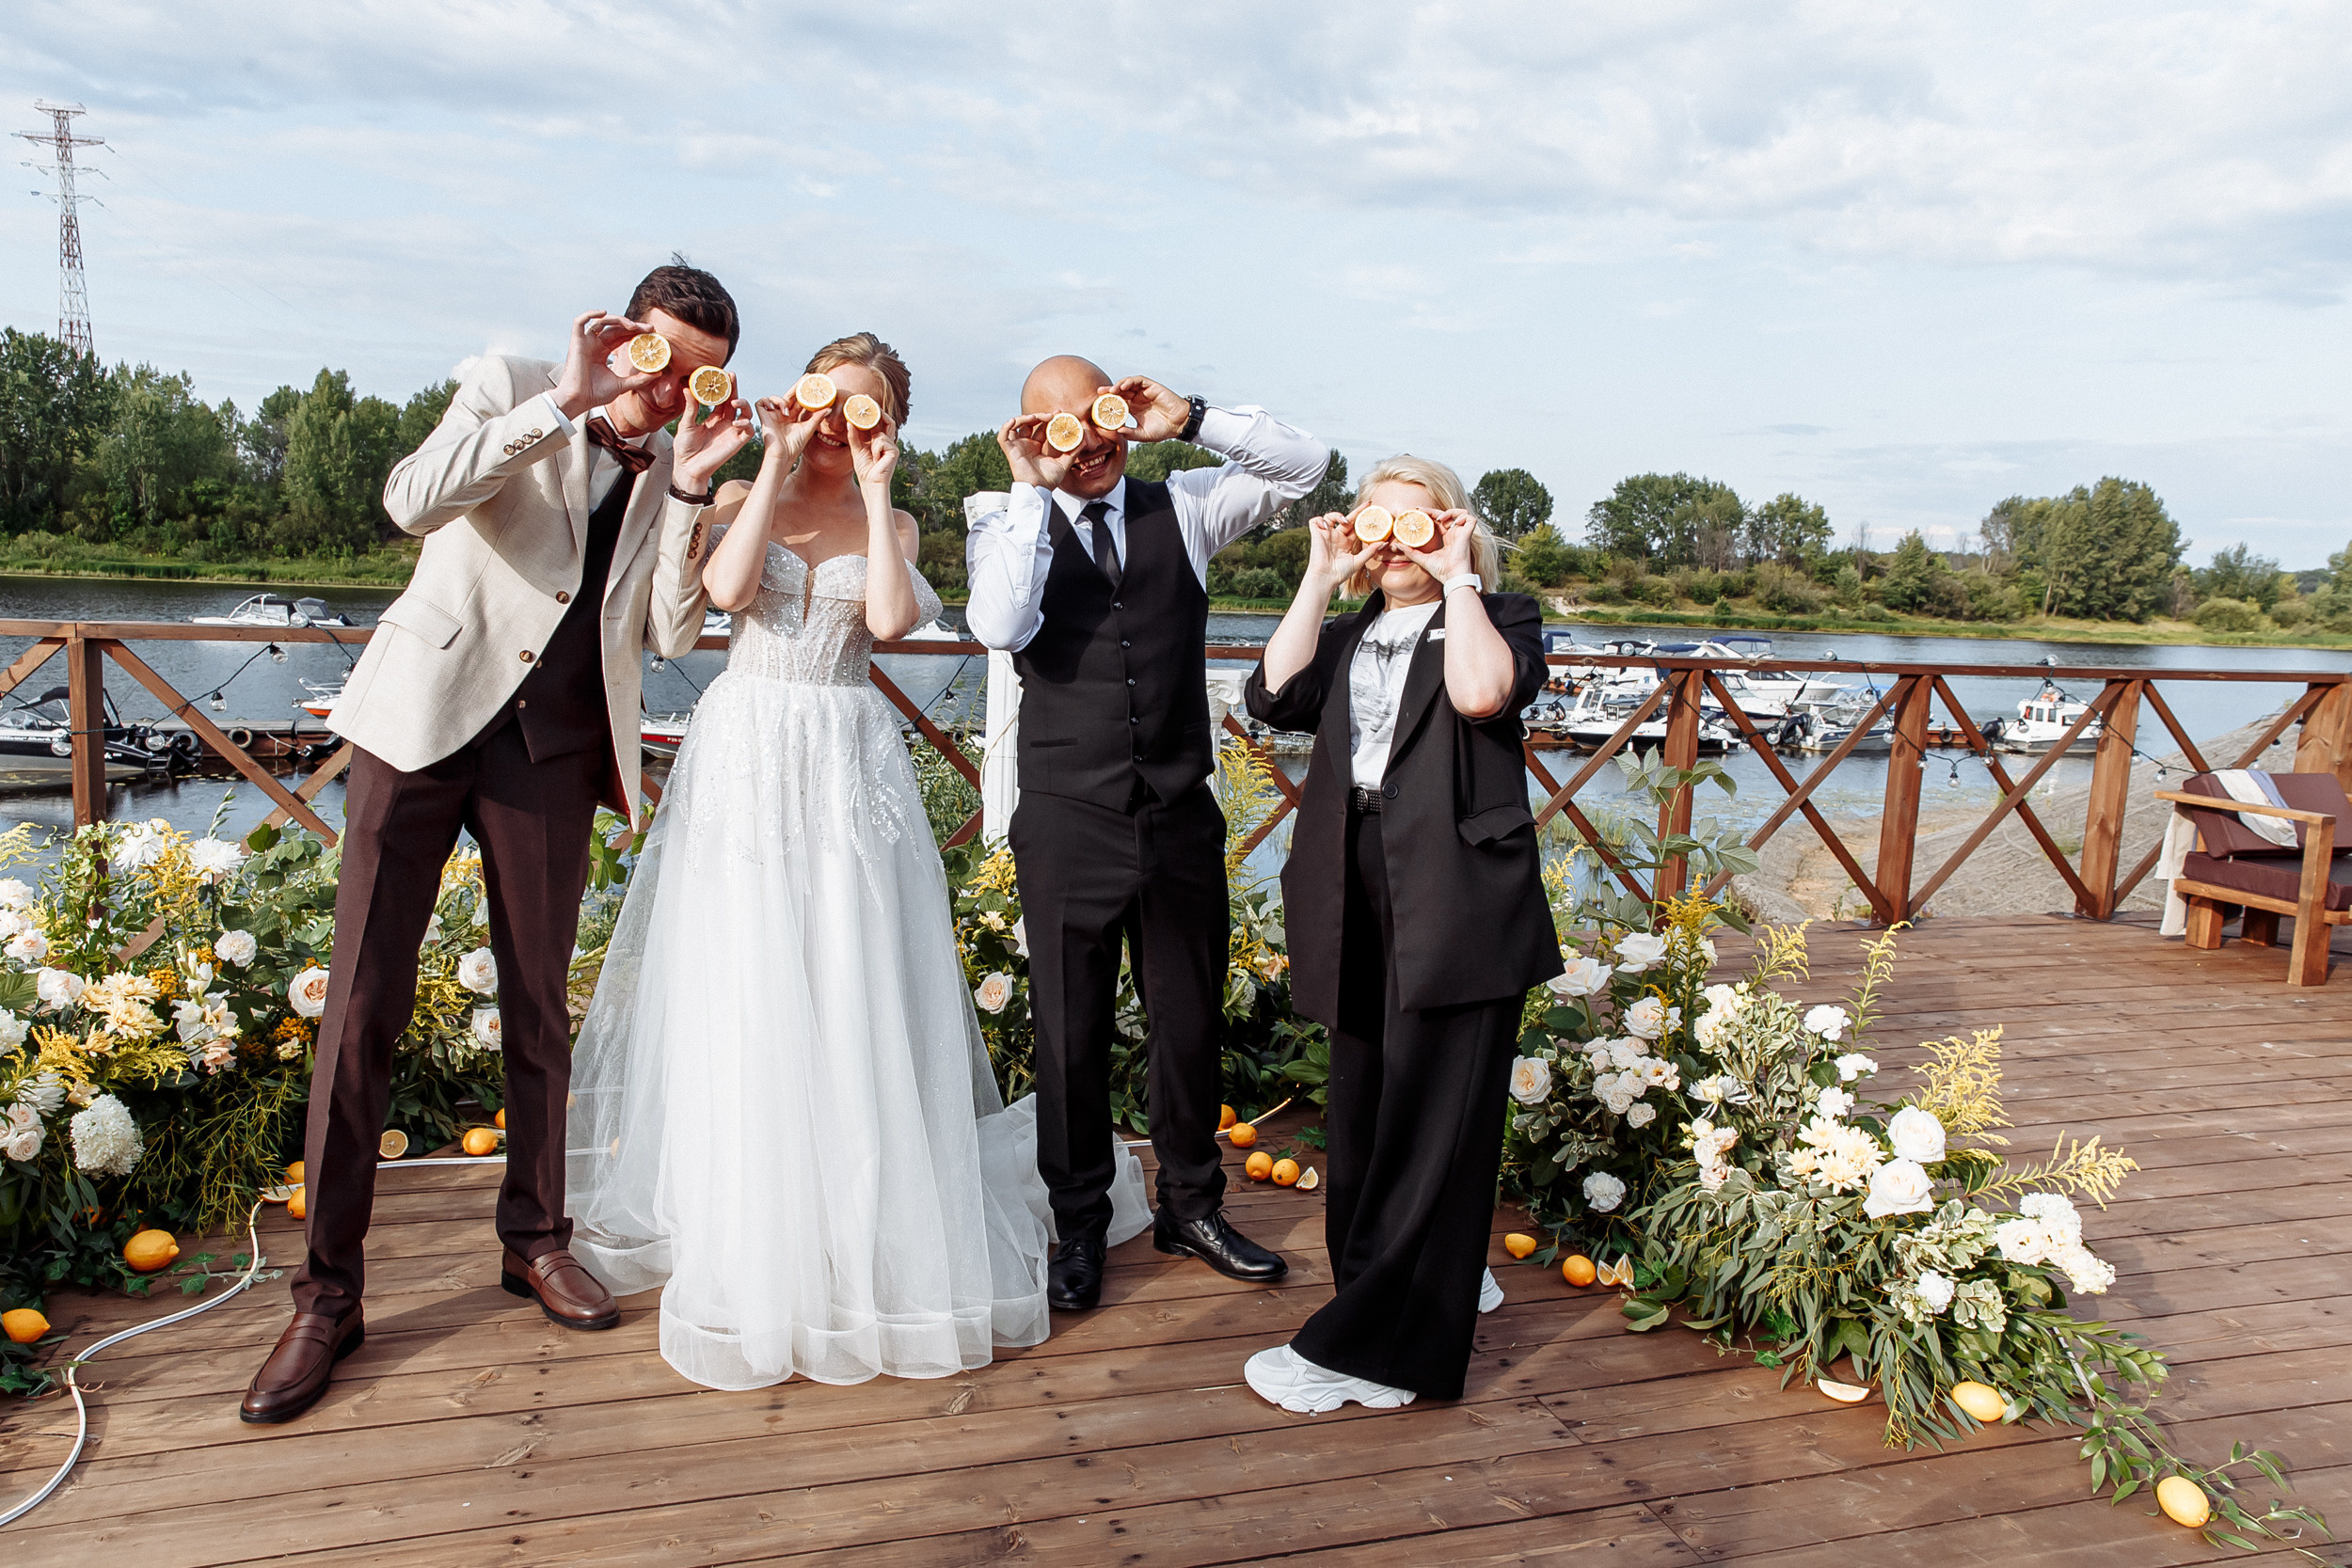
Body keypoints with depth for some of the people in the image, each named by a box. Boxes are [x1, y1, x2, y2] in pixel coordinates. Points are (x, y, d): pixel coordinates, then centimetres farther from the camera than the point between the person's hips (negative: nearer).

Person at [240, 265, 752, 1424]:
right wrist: (564, 401, -20)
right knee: (362, 1005, -3)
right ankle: (327, 1292, 8)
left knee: (539, 1004, 9)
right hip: (426, 717, -2)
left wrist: (688, 485, -11)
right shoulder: (511, 388, -1)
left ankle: (534, 1240, 25)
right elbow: (413, 499, -19)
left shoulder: (671, 472, 7)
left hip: (554, 747, 3)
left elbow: (670, 636, -3)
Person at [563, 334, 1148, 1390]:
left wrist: (873, 489, -5)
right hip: (747, 757, 0)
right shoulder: (747, 498, 9)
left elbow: (891, 618, -10)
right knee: (742, 997, 1)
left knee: (855, 998, 0)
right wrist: (780, 460, -7)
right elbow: (727, 587, -12)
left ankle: (866, 1240, 14)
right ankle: (749, 1244, 15)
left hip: (849, 767, 0)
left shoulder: (890, 524, 11)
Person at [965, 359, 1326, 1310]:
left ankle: (1191, 1206, 33)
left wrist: (1190, 420, -9)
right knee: (1071, 1030, 8)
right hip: (1068, 825, -2)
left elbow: (1303, 465, 1)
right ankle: (1078, 1224, 26)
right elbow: (1000, 627, -18)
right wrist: (1030, 489, -17)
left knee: (1191, 1021, 14)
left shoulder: (1184, 509, 8)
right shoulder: (1009, 529, 1)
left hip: (1181, 819, 3)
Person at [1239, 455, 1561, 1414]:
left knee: (1428, 1122, -3)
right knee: (1361, 1111, 12)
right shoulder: (1347, 637, 20)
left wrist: (1457, 578, -6)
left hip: (1457, 906, -6)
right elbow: (1275, 697, 0)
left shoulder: (1503, 617, 6)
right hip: (1359, 910, 6)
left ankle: (1365, 1350, 4)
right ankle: (1439, 1285, 30)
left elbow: (1483, 692, -17)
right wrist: (1321, 579, 3)